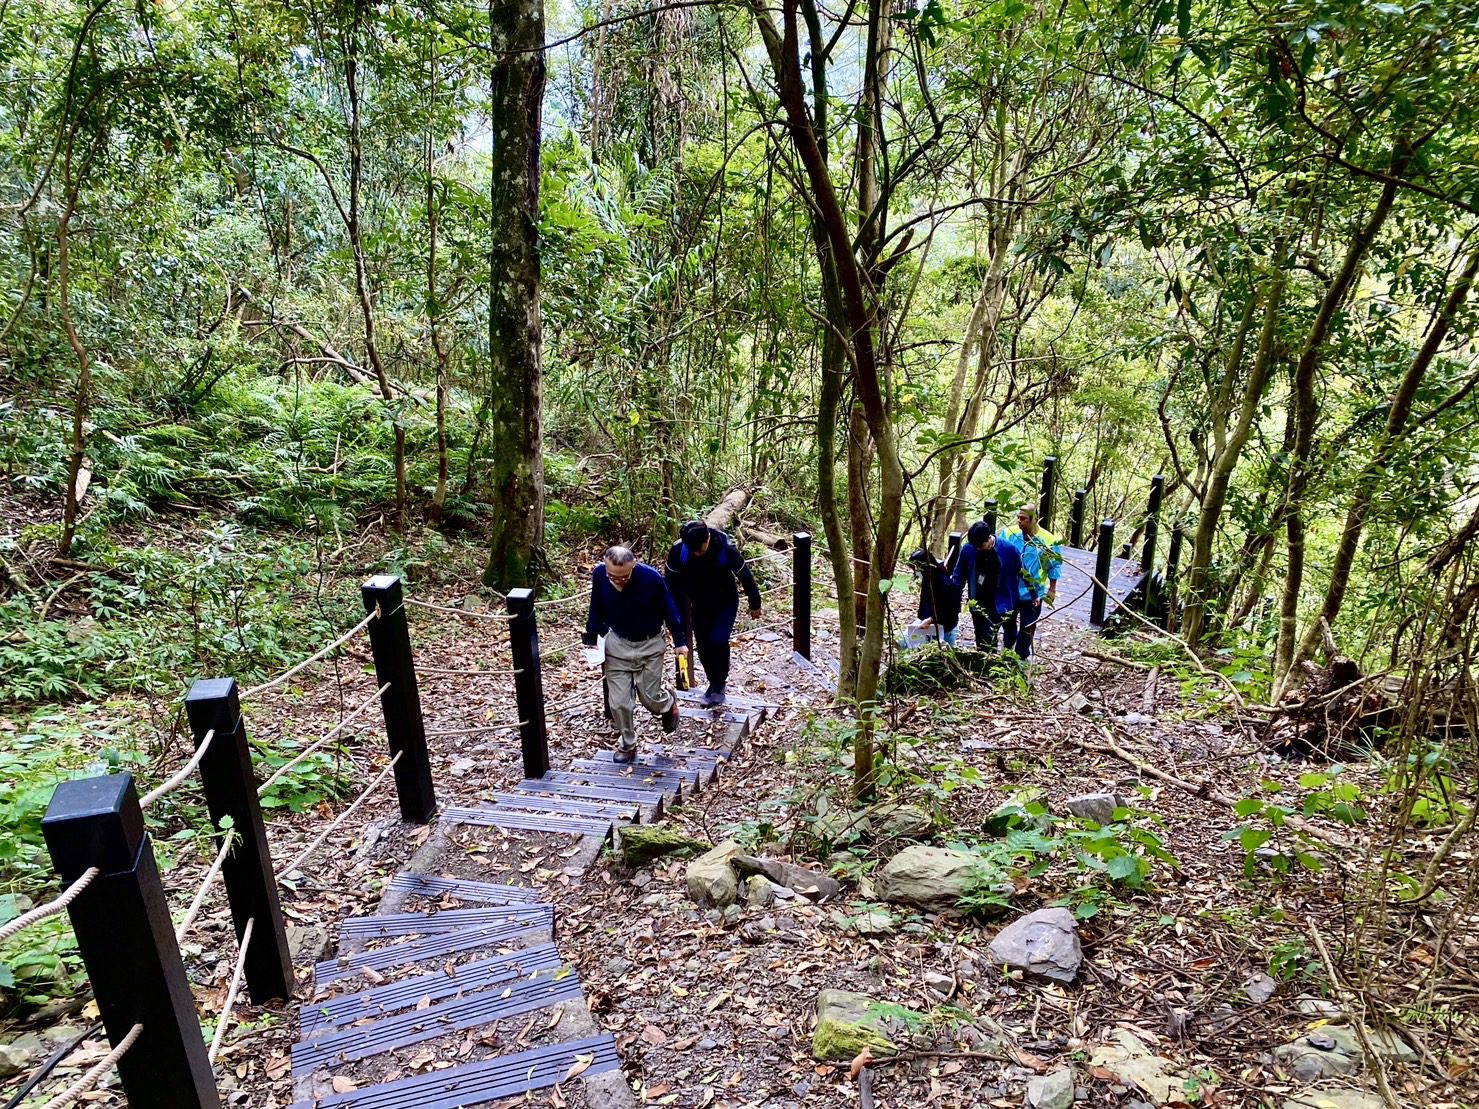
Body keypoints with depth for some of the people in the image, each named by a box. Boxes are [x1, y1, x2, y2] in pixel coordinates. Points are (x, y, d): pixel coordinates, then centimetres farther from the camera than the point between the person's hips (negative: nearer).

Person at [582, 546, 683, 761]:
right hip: (617, 644, 2)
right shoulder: (599, 574, -20)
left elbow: (668, 610, -11)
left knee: (650, 698, 7)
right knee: (619, 702, 3)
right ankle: (627, 745, 27)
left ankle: (668, 701, 43)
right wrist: (591, 638, 0)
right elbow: (596, 608, -1)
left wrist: (680, 642, -5)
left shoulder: (651, 578, -27)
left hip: (649, 645, -2)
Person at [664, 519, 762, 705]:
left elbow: (745, 576, -15)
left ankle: (719, 685, 5)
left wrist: (755, 604, -4)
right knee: (703, 647, 7)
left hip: (726, 603, -3)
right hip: (699, 605, 3)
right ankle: (714, 683, 30)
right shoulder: (678, 551, -24)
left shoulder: (726, 549, -31)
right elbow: (672, 582, -7)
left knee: (718, 642, -17)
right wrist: (676, 613, 0)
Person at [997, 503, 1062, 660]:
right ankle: (1007, 651, 48)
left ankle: (1021, 657, 32)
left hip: (1033, 593, -2)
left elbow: (1054, 567, -5)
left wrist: (1052, 590, -1)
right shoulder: (1009, 533, -12)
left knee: (1027, 628, 12)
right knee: (1008, 622, 23)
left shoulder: (1048, 540, -15)